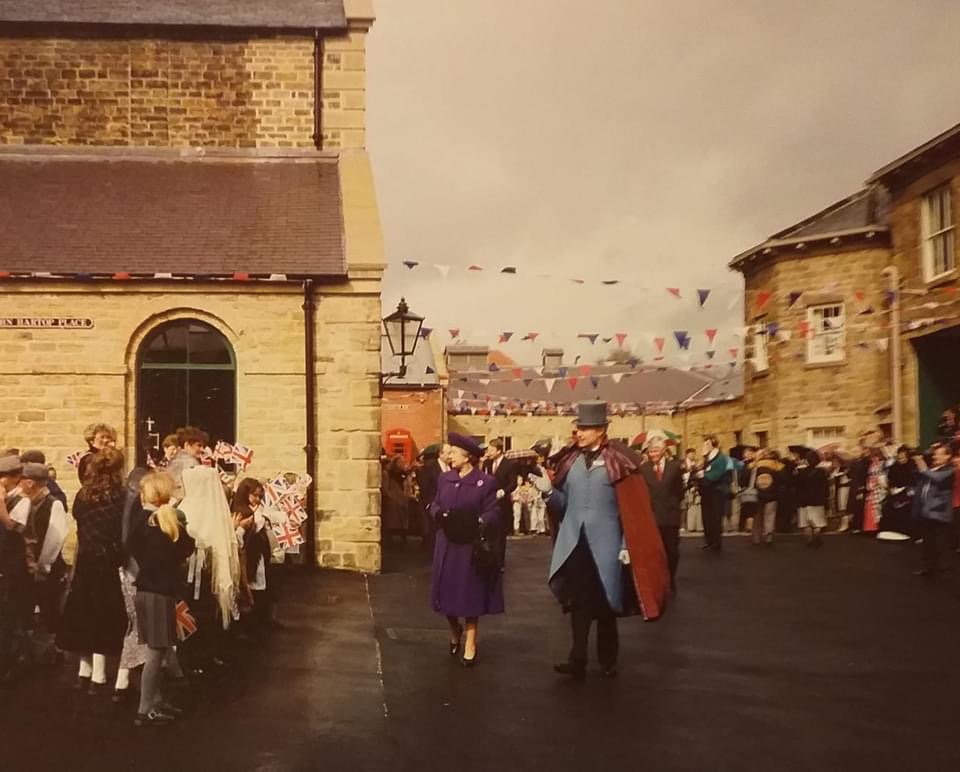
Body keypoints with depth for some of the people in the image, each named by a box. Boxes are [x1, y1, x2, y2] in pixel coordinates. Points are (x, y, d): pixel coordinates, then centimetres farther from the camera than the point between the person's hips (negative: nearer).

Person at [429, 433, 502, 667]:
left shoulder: (486, 482, -9)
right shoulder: (444, 478, 5)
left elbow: (493, 513, -10)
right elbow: (435, 506, 9)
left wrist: (475, 522, -27)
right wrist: (441, 515, -13)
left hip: (472, 546, -4)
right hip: (447, 545, 4)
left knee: (471, 594, 2)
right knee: (448, 591, 8)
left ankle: (470, 645, 14)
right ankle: (455, 631, 36)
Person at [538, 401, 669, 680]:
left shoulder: (618, 461, -7)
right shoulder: (570, 460, 7)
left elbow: (633, 508, -8)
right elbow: (564, 504, 8)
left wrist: (628, 546, -11)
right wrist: (548, 491, -12)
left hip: (605, 544, -3)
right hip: (575, 543, 3)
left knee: (605, 603, 9)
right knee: (578, 602, -2)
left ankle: (607, 660, 23)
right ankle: (578, 660, -2)